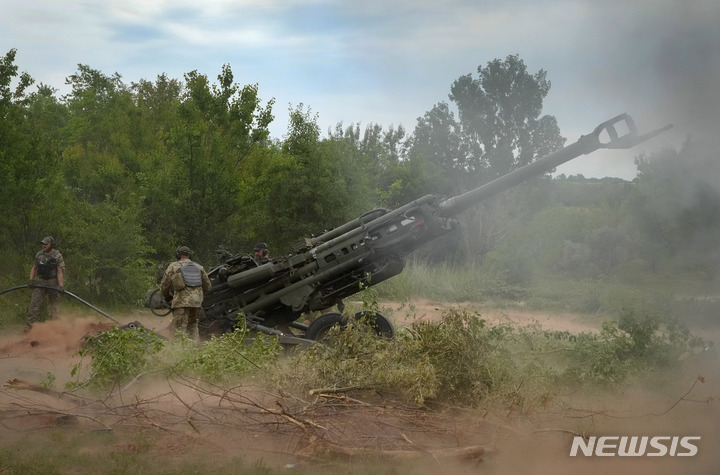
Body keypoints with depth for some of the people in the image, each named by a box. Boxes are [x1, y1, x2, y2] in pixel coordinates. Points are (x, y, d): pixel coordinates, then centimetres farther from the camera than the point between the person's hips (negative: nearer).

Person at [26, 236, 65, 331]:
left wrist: (61, 286, -19)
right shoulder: (39, 255, 7)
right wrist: (31, 280, 1)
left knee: (53, 305, 5)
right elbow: (34, 268, 15)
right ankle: (28, 325, -10)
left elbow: (60, 272, -12)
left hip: (53, 283, -3)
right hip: (40, 282, 3)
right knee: (34, 303, -7)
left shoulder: (58, 256, -7)